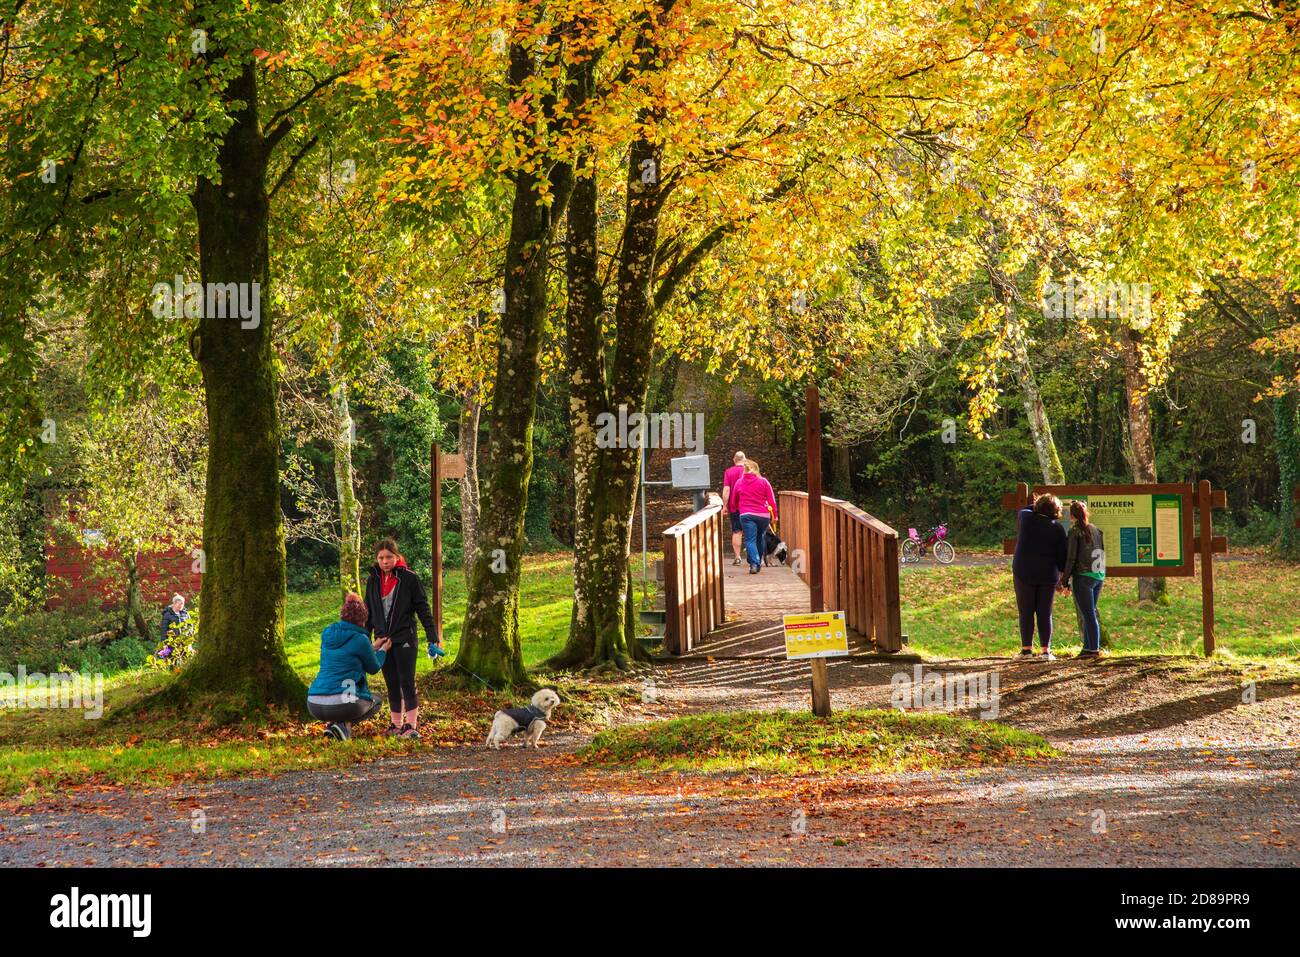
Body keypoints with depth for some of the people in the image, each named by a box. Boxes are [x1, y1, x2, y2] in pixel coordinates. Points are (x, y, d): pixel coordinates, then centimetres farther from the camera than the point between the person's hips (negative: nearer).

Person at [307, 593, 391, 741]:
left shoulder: (327, 635, 12)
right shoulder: (360, 639, -6)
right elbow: (373, 668, 10)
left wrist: (373, 647, 39)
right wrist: (383, 650, 30)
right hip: (340, 704, -6)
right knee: (376, 702, 26)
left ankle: (333, 723, 8)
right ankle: (345, 724, -2)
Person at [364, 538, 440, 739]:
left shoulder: (409, 578, -5)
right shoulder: (374, 581, 8)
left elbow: (423, 608, -4)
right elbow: (368, 612, 17)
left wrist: (433, 637, -8)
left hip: (405, 639, -5)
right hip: (383, 640, 5)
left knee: (407, 683, -8)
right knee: (392, 685, 9)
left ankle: (411, 725, -6)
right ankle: (396, 725, 15)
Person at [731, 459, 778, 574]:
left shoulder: (739, 482, 8)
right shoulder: (763, 482, 2)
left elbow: (734, 501, 18)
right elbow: (771, 500, 1)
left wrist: (733, 509, 38)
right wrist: (774, 515, 8)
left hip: (746, 515, -1)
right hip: (763, 515, 1)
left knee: (750, 540, -6)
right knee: (760, 539, 19)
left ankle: (754, 564, -25)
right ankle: (758, 563, 28)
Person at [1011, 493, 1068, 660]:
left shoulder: (1026, 517, -5)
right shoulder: (1057, 528, -2)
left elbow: (1020, 512, 21)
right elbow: (1062, 556, 1)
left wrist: (1036, 506, 29)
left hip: (1024, 572, -1)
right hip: (1048, 575, 1)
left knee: (1026, 612, 5)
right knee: (1045, 613, 5)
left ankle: (1026, 648, 3)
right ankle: (1046, 650, 3)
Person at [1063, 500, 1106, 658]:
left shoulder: (1075, 531, -8)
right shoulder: (1096, 530, 10)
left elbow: (1071, 558, -11)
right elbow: (1102, 554, 11)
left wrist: (1065, 580, -5)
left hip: (1083, 576, -6)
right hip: (1099, 576, 6)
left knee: (1087, 613, -3)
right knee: (1090, 612, 14)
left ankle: (1093, 648, -4)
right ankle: (1089, 646, 16)